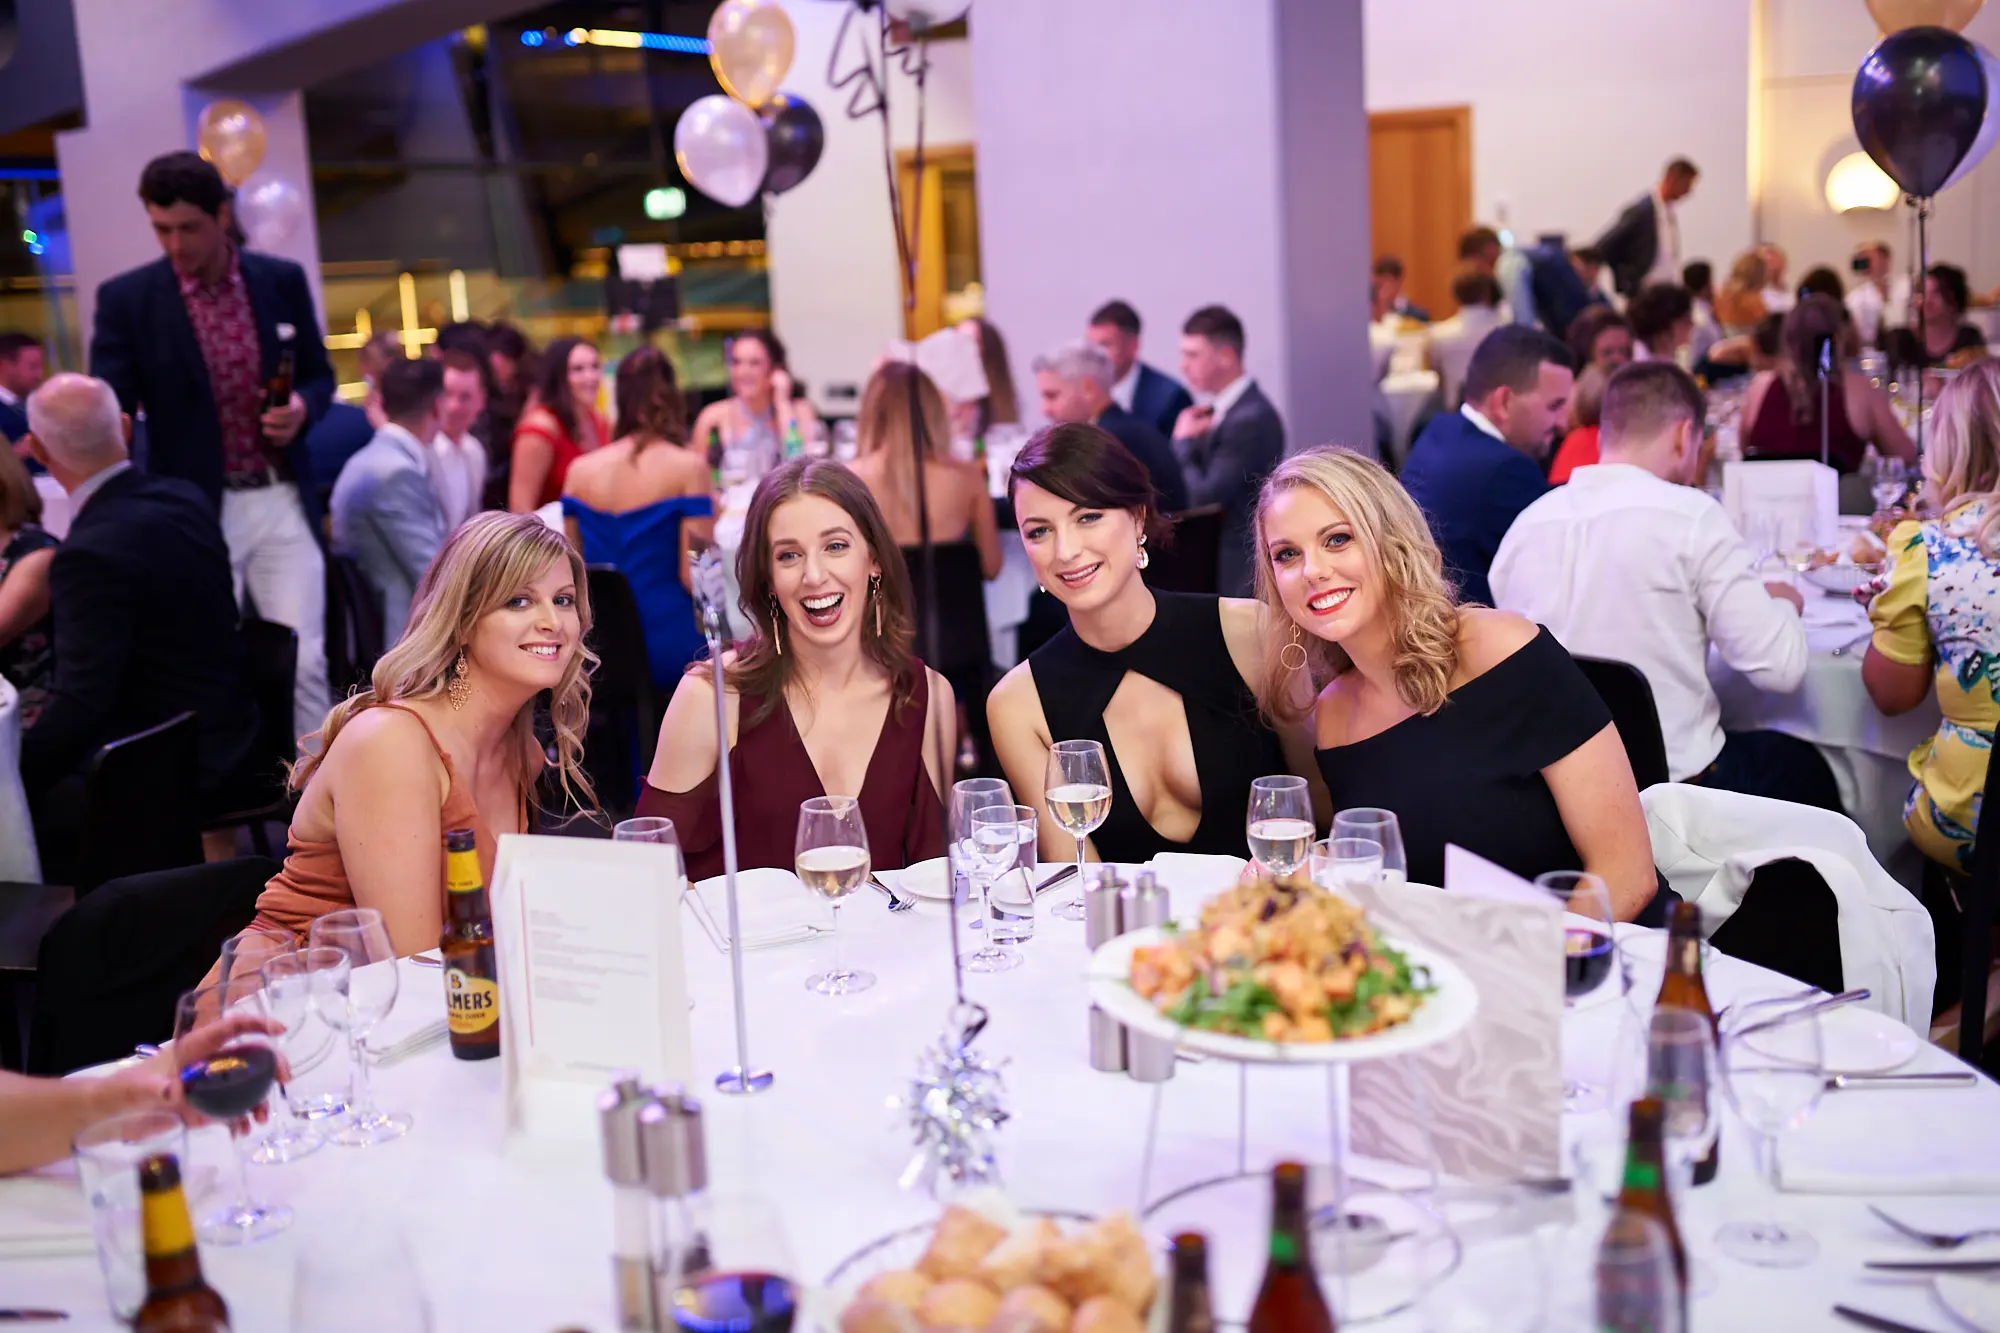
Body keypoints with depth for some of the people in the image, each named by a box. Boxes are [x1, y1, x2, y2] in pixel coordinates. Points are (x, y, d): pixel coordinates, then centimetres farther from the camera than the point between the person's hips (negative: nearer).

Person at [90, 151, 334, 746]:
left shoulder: (283, 280, 3)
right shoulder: (126, 298, -4)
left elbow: (319, 374, 13)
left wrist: (302, 407, -11)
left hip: (280, 502, 2)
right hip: (193, 510, -1)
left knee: (305, 661, 1)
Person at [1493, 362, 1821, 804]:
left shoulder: (1526, 522, 0)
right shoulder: (1691, 515, -14)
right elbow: (1781, 668, -15)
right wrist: (1783, 602, 7)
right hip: (1674, 784, -5)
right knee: (1806, 764, 27)